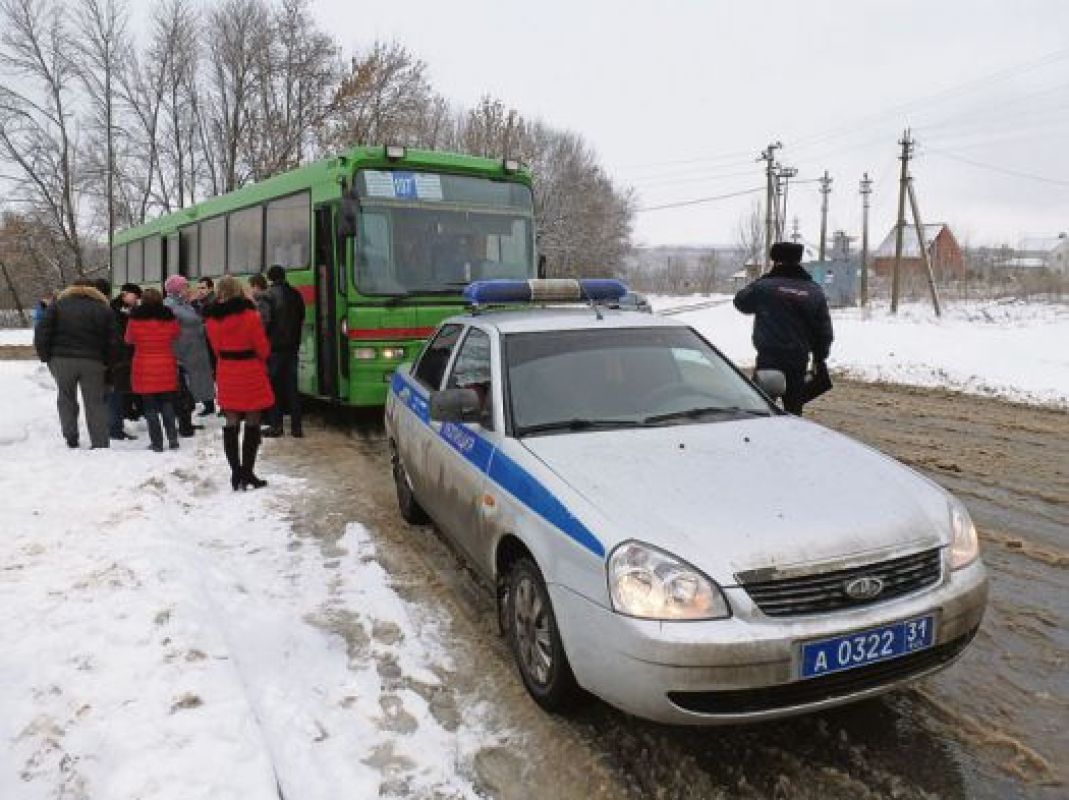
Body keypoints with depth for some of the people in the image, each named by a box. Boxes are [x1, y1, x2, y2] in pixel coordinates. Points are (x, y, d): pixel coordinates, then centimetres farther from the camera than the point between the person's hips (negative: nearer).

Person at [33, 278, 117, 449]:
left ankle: (71, 438, 9)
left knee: (66, 398, 16)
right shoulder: (104, 309, 9)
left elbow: (41, 333, -1)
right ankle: (100, 443, 2)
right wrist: (107, 365, 10)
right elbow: (111, 341, 4)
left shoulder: (58, 305, 7)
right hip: (93, 363, 0)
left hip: (62, 360, 0)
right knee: (95, 402, 5)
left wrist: (45, 356, 7)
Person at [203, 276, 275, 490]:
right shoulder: (249, 315, -13)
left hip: (227, 375, 4)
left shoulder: (212, 319, 0)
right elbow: (263, 348, -8)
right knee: (252, 424, 5)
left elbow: (217, 348, 8)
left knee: (231, 424, 9)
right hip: (251, 374, -4)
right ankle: (247, 473, 5)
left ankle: (236, 474, 11)